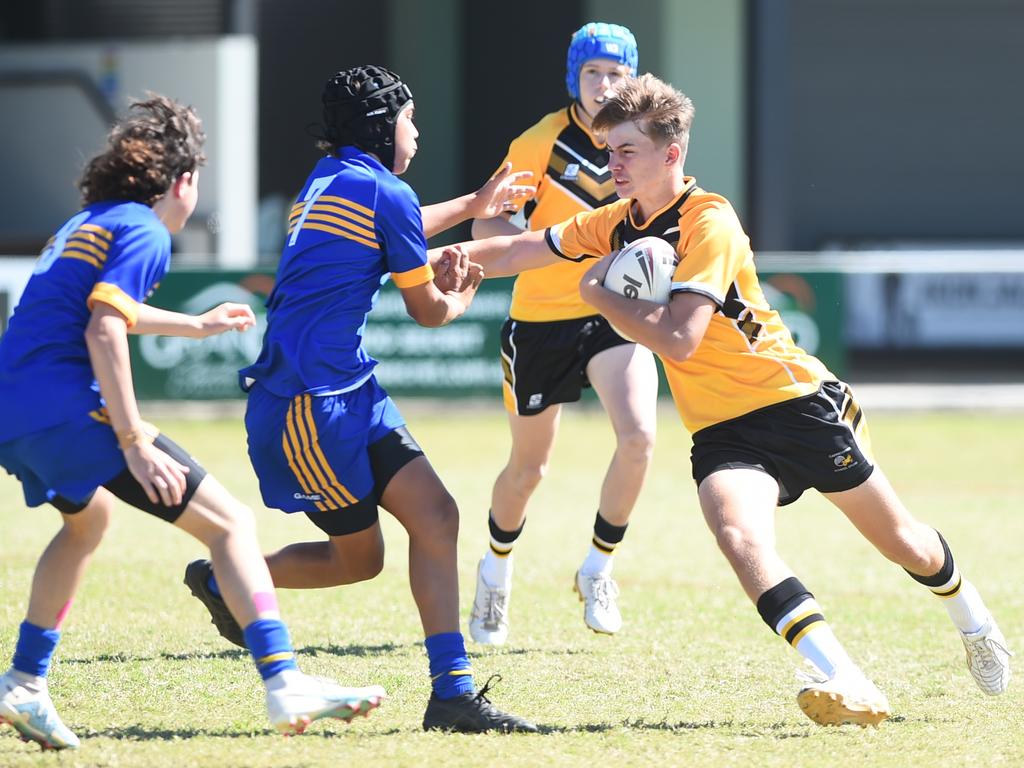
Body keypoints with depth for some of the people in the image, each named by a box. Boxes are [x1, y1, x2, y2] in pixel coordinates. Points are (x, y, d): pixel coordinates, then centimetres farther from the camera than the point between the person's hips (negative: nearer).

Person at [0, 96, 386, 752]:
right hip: (67, 408, -9)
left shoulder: (86, 223, 24)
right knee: (231, 523, -5)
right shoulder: (143, 232, -4)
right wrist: (133, 441, -19)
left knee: (89, 515, 38)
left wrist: (196, 325, 57)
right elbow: (104, 332, -18)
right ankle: (285, 685, -18)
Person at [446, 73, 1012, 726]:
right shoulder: (620, 221, 5)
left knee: (903, 544, 10)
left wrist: (600, 295, -15)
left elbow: (677, 339, -26)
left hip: (798, 403, -5)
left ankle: (972, 618, 44)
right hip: (721, 428, 5)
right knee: (740, 537, -28)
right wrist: (456, 256, -5)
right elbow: (523, 251, 13)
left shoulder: (708, 223, -18)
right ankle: (846, 685, -38)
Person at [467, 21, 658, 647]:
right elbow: (485, 226, -11)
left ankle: (598, 571, 1)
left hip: (614, 313, 2)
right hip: (541, 319, -2)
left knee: (638, 437, -21)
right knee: (529, 467, 10)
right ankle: (496, 573, 39)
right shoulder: (543, 142, -13)